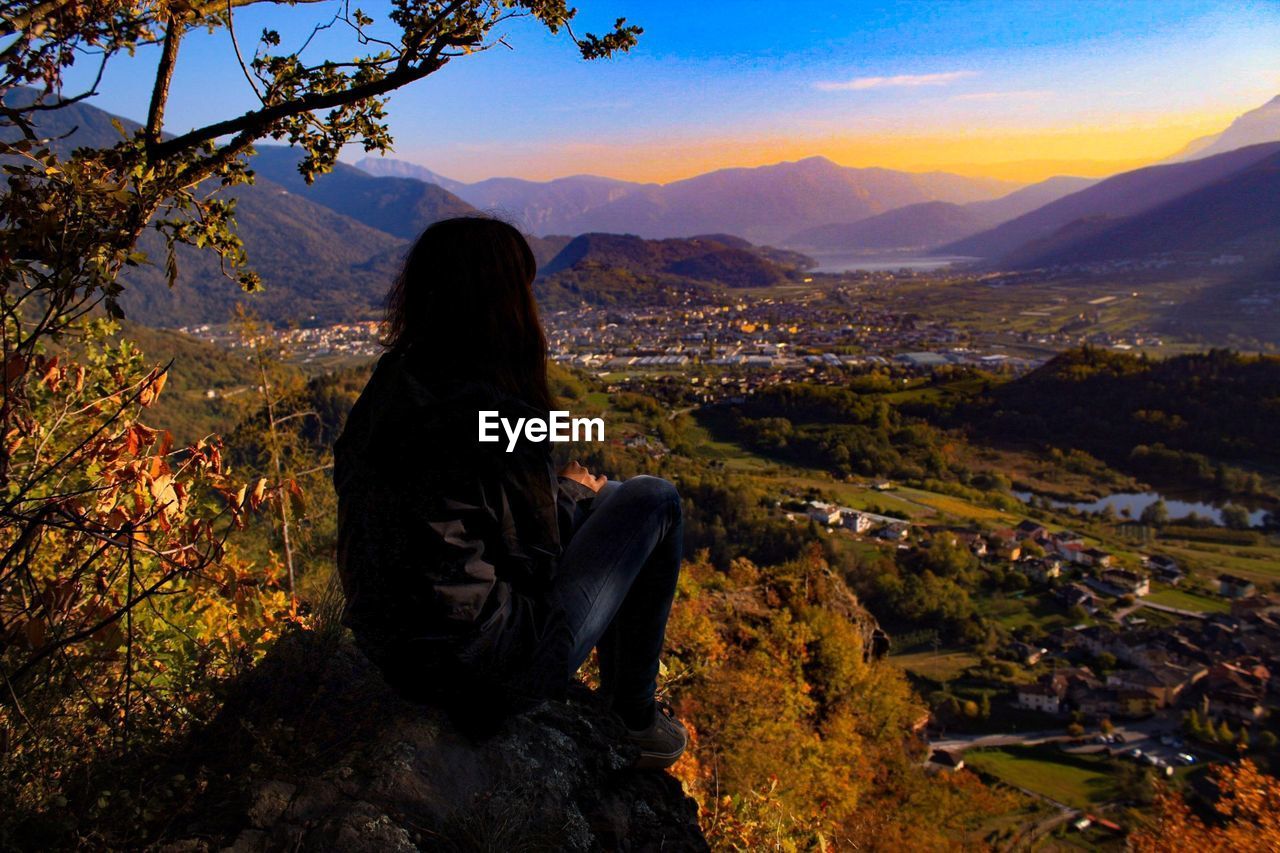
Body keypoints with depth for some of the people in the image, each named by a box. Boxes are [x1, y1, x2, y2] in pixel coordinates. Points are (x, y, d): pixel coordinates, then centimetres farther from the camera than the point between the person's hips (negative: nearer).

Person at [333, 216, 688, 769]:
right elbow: (536, 556, -13)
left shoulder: (390, 382, 1)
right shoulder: (489, 409, -24)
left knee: (602, 499, 24)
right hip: (490, 672, -8)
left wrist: (558, 490, 11)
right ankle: (634, 719, 18)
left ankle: (621, 703, 38)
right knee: (653, 501, 5)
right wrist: (569, 492, 6)